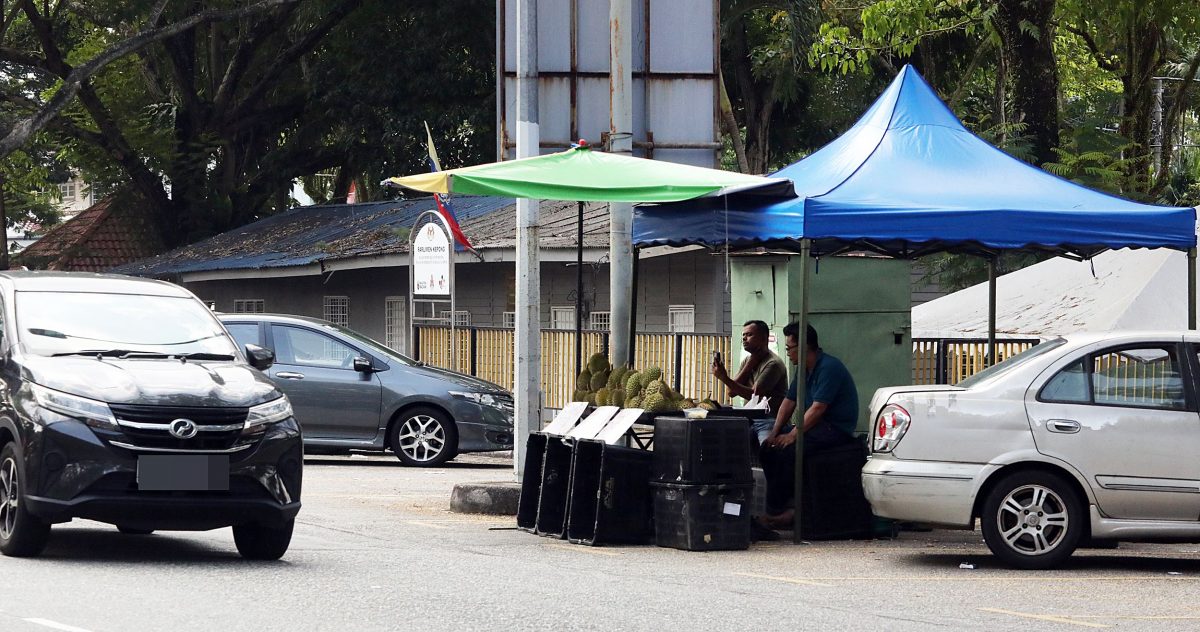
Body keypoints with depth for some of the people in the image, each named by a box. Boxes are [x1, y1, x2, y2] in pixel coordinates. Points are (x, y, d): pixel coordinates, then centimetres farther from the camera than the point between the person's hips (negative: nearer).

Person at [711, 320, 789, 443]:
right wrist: (750, 364, -2)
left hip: (769, 420, -7)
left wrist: (725, 379, -27)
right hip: (750, 418, 7)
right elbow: (732, 392, 5)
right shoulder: (747, 360, 16)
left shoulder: (773, 364, -11)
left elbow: (754, 394, -19)